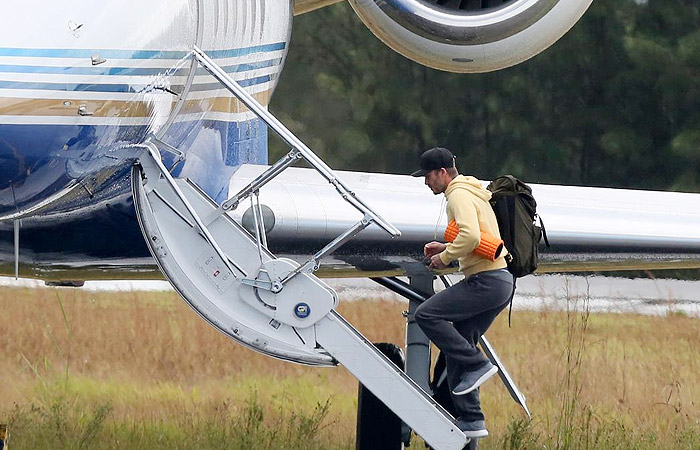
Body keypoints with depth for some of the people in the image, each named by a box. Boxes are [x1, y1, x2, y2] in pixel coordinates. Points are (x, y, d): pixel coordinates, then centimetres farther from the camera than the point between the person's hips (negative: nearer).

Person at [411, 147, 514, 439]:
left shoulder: (459, 195, -10)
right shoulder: (472, 193, 23)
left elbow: (471, 236, -26)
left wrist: (445, 258, -12)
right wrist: (446, 248, 20)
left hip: (485, 282, -10)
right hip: (501, 282, 10)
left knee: (427, 315, -13)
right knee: (456, 347, 11)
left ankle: (477, 365, -12)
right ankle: (470, 420, 9)